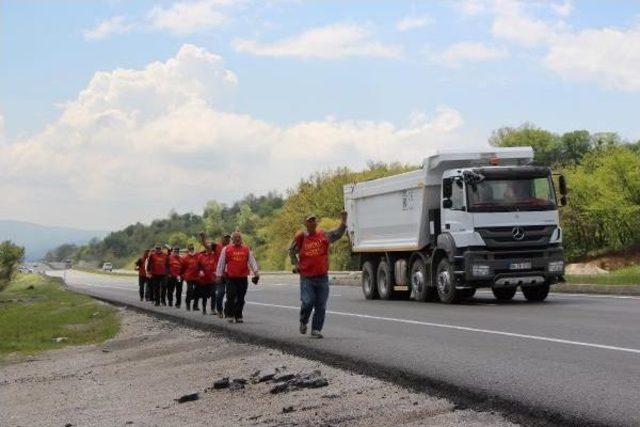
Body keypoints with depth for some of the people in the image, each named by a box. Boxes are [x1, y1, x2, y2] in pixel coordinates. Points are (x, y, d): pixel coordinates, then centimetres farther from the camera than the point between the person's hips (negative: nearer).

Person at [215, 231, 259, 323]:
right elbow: (221, 263, 7)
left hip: (243, 278, 2)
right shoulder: (226, 249, 4)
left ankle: (238, 316, 13)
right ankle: (229, 314, 5)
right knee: (231, 297, -7)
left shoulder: (247, 249, 10)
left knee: (241, 299, 5)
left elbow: (252, 261, 8)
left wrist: (256, 272, -3)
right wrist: (219, 275, 5)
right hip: (231, 278, -2)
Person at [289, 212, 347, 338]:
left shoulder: (324, 235, 3)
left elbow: (337, 233, -7)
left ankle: (316, 329, 14)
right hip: (306, 277, -2)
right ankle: (303, 322, 18)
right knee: (308, 302, -10)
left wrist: (343, 222, -21)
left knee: (321, 305, 2)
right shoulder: (301, 237, 1)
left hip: (322, 277, 2)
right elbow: (292, 251, 14)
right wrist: (296, 264, 5)